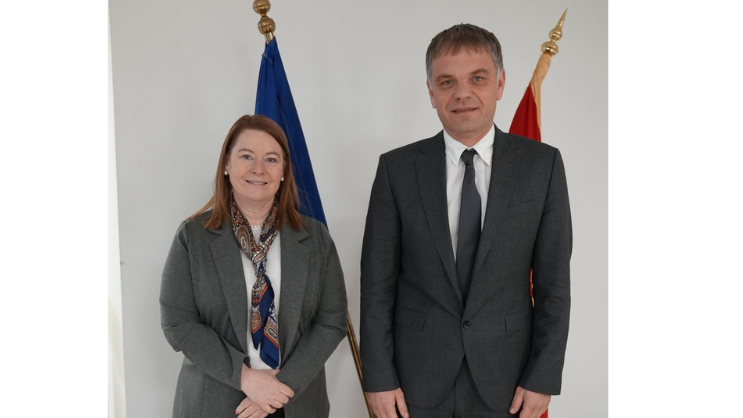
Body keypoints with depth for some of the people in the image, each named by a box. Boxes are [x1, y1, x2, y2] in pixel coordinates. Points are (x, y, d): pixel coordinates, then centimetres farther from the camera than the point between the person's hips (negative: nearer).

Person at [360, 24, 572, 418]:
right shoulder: (397, 168, -5)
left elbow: (554, 281, -2)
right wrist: (379, 377, -5)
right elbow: (377, 283, -4)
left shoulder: (542, 164, -4)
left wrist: (543, 377, -5)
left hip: (504, 378, 1)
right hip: (417, 379, 0)